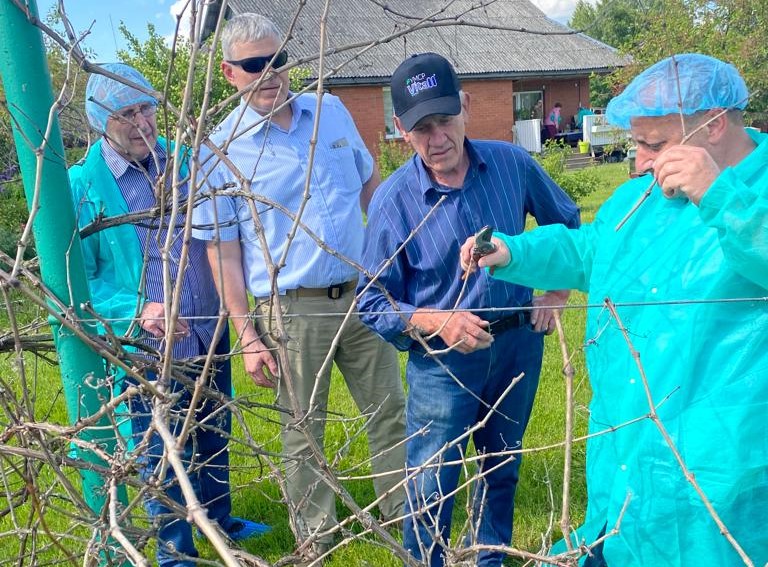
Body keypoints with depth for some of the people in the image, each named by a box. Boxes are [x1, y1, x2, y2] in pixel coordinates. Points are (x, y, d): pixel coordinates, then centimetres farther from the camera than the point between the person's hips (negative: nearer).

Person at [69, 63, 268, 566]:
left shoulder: (186, 161, 1)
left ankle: (220, 519, 45)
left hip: (209, 332, 4)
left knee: (214, 436, 22)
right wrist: (137, 311, -24)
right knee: (161, 454, 12)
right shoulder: (83, 186, -12)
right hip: (147, 347, -4)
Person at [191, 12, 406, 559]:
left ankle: (403, 515, 31)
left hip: (362, 294, 4)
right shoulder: (222, 149, -7)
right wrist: (248, 337, -7)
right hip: (292, 311, -3)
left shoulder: (332, 111, 4)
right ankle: (317, 537, 27)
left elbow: (372, 186, 17)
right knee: (304, 431, 9)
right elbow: (222, 250, -5)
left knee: (391, 413, 12)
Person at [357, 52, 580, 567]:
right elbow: (375, 305, -12)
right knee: (432, 489, 2)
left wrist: (555, 292, 1)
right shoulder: (393, 200, -15)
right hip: (442, 359, -4)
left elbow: (567, 223, 11)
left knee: (503, 467, 22)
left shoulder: (512, 163, -7)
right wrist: (435, 321, -27)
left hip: (520, 344, 4)